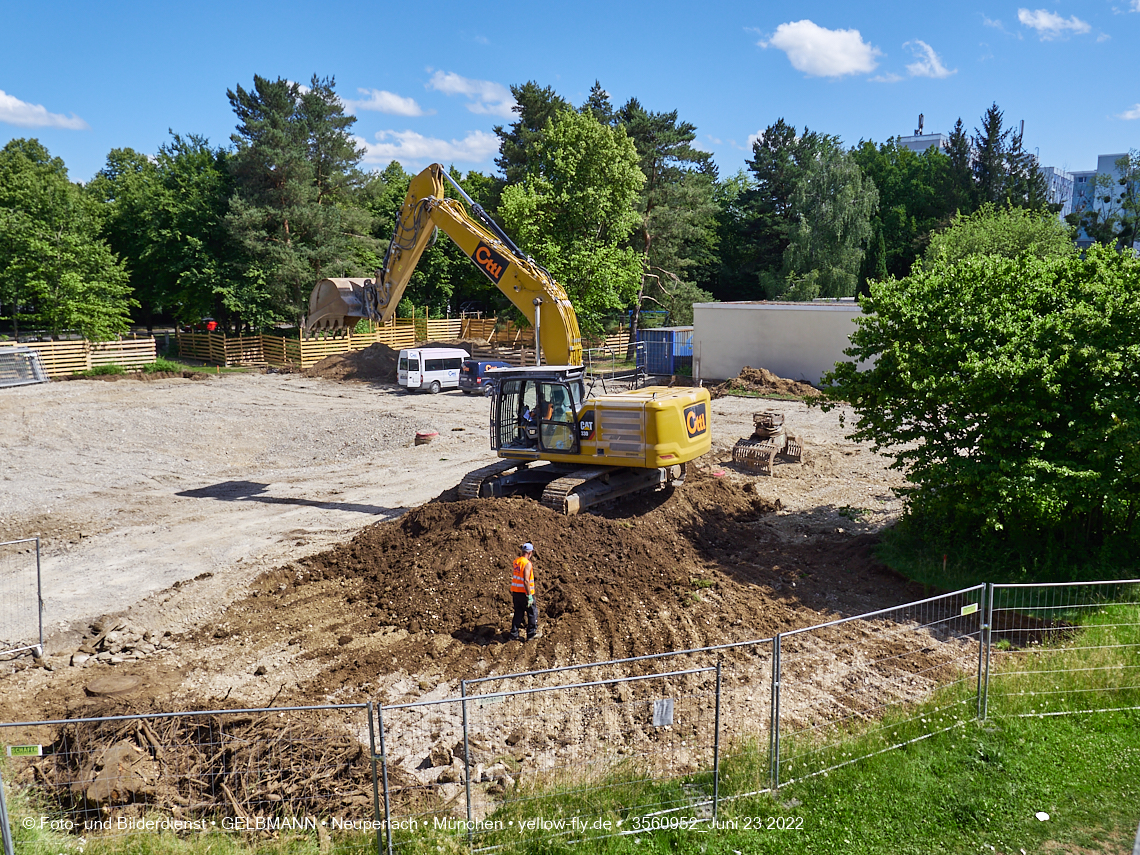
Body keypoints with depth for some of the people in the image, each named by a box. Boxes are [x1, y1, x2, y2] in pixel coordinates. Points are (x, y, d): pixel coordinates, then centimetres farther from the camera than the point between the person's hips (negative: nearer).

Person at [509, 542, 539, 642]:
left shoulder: (515, 561, 6)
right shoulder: (527, 563, -18)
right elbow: (526, 581, -24)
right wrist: (529, 595, -20)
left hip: (515, 592, 7)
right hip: (524, 592, -7)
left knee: (518, 613, 15)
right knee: (532, 612, 9)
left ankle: (514, 635, 15)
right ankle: (531, 634, 14)